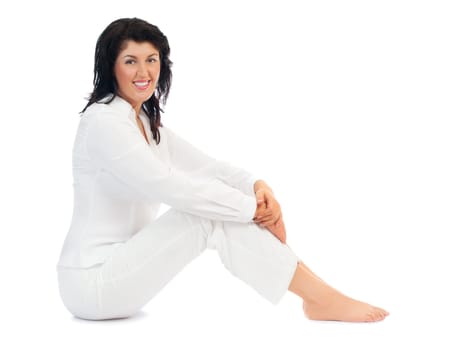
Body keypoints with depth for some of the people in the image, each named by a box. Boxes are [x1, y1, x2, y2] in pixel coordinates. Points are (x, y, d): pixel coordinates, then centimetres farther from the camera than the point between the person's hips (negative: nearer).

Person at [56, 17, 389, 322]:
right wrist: (252, 207, -19)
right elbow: (172, 187, -25)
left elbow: (203, 165, 4)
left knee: (211, 204, -5)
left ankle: (318, 293, -7)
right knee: (213, 217, -19)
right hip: (92, 281, -8)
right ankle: (321, 298, -14)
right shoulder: (104, 122, -18)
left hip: (117, 264, 8)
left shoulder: (145, 120, 11)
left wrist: (257, 185, -15)